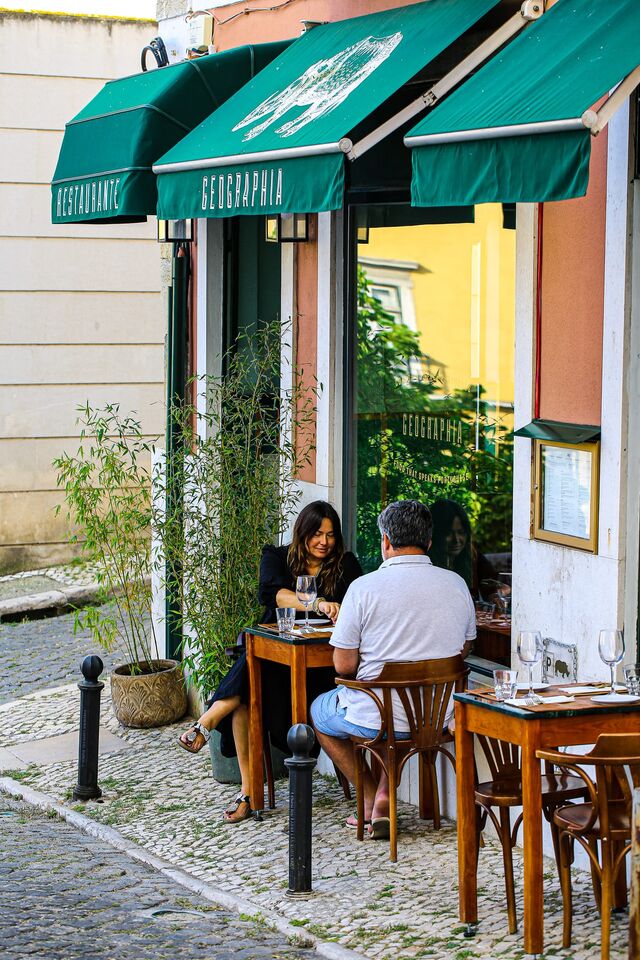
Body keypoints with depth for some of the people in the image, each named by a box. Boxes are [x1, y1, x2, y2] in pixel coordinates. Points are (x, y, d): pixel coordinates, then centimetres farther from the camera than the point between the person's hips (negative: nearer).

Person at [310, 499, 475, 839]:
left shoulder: (365, 587, -16)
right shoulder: (455, 584, -2)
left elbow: (343, 665, -12)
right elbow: (464, 648, 12)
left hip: (378, 718, -4)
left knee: (320, 711, 28)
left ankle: (372, 797, 23)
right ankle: (384, 794, 23)